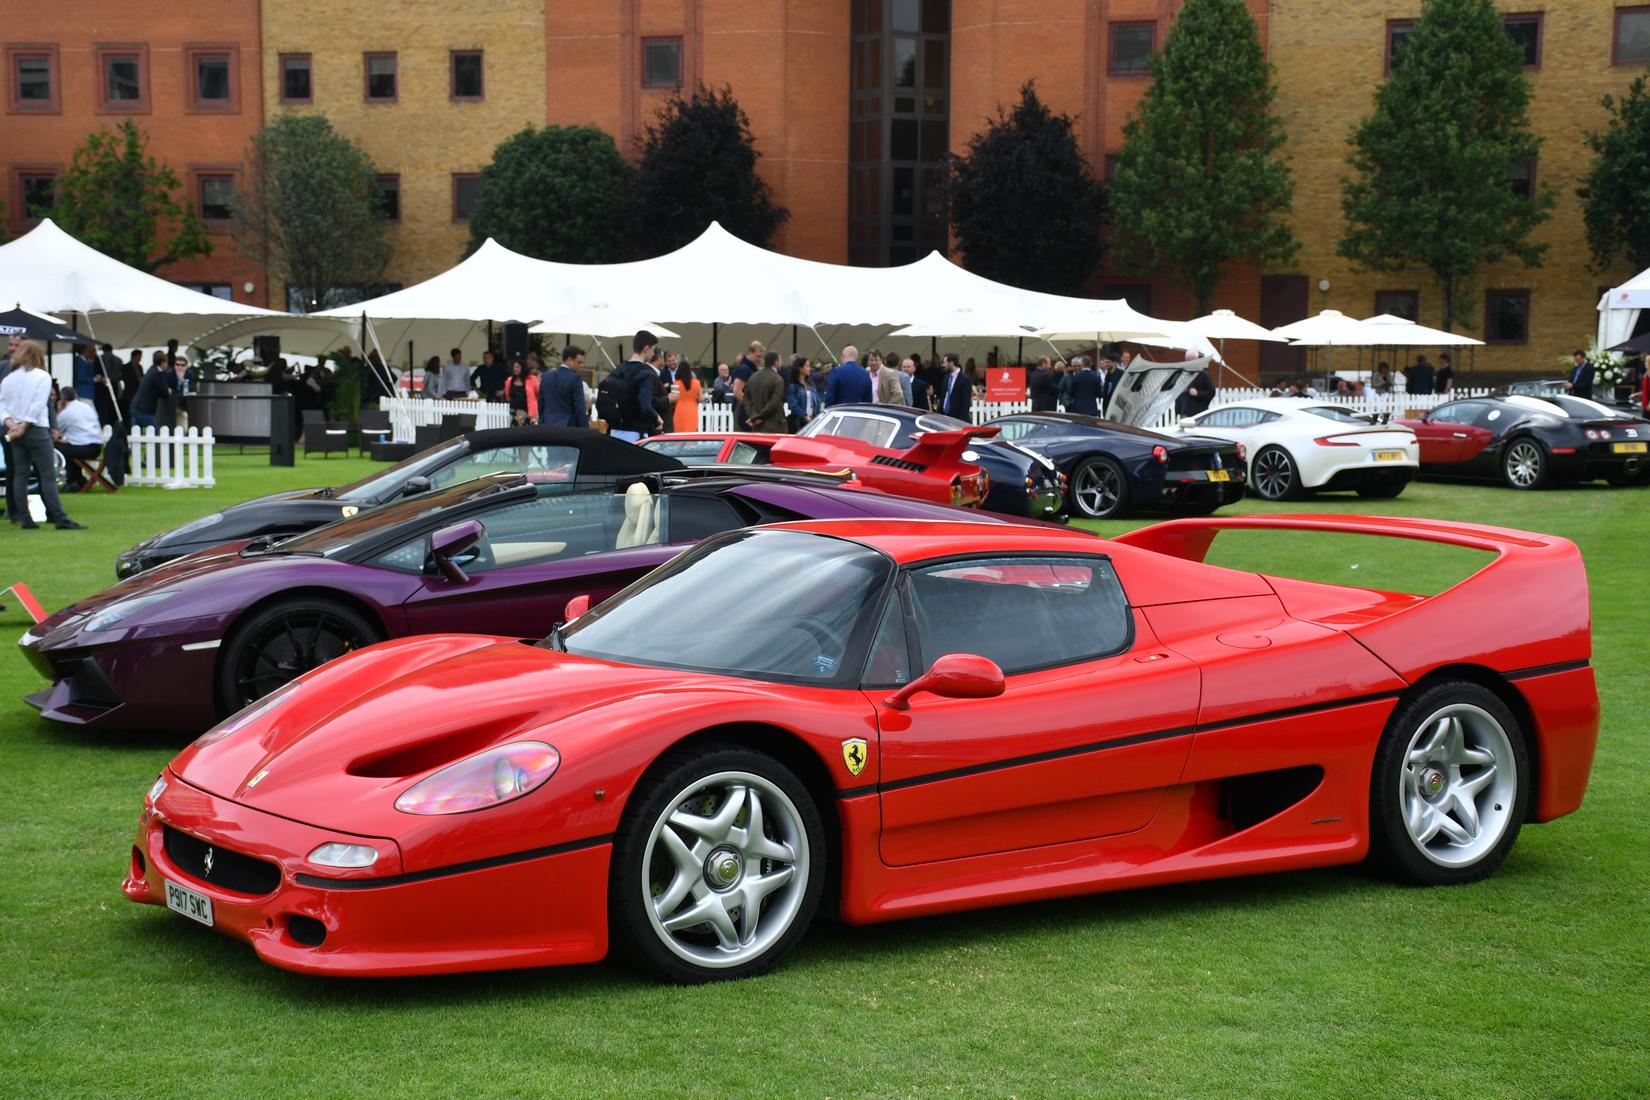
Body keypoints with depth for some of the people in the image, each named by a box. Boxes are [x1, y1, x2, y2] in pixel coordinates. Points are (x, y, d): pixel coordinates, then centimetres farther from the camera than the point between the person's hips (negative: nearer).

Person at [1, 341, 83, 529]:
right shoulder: (42, 376, -4)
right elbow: (38, 405, -13)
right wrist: (24, 426, -11)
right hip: (36, 430, -5)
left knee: (20, 475, 7)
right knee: (48, 475, -7)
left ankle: (24, 518, 4)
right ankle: (60, 519, -12)